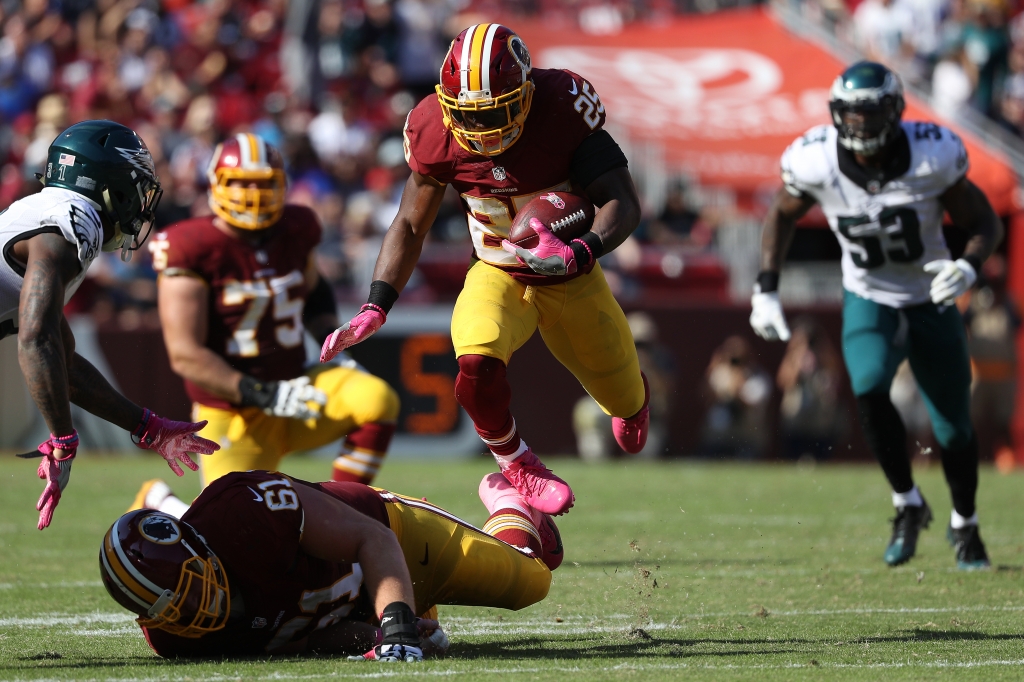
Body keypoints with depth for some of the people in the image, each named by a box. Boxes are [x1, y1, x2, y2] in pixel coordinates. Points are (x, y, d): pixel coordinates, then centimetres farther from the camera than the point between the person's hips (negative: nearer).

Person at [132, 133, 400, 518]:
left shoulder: (296, 230, 0)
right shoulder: (192, 249, -17)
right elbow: (185, 356, -20)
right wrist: (264, 396, -26)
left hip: (293, 385, 5)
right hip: (233, 414, -5)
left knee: (376, 399, -24)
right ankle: (157, 502, 23)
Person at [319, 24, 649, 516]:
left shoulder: (564, 110, -28)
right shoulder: (437, 133, -20)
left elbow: (624, 204, -28)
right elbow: (410, 225, -5)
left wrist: (580, 253, -48)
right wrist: (375, 308, -15)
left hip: (571, 280, 0)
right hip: (497, 276, 0)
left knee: (624, 401, 16)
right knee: (478, 366, -33)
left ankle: (630, 394, 59)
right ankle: (517, 465, -1)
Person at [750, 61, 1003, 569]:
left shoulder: (932, 157, -23)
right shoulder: (815, 161, -18)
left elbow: (985, 223, -11)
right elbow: (782, 215, 3)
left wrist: (969, 267, -32)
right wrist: (766, 289, -5)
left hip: (931, 303, 0)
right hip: (868, 301, 0)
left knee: (953, 427, 3)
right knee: (869, 390, -29)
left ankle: (964, 524, 33)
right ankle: (907, 504, -6)